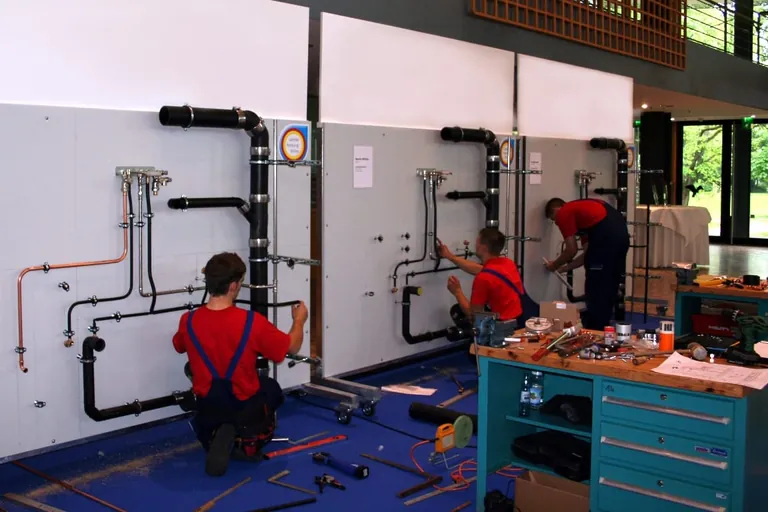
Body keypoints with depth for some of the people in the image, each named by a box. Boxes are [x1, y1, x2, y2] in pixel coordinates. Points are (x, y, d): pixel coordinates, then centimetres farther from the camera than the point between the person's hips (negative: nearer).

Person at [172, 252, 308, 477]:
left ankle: (216, 438, 11)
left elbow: (179, 347, 11)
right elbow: (292, 347, -9)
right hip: (246, 408, -2)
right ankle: (249, 442, 11)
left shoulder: (188, 321, -14)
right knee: (272, 388, 31)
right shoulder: (252, 322, -24)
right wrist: (299, 320, 12)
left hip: (208, 409, 3)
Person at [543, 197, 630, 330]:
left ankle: (594, 330, 9)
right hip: (621, 234, 9)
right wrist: (564, 268, 37)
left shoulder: (563, 214, 9)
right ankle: (602, 327, 25)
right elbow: (589, 252, 30)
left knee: (595, 288, 3)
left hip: (606, 236, -9)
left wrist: (555, 265, 22)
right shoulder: (581, 209, 33)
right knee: (609, 288, 18)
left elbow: (572, 250, 5)